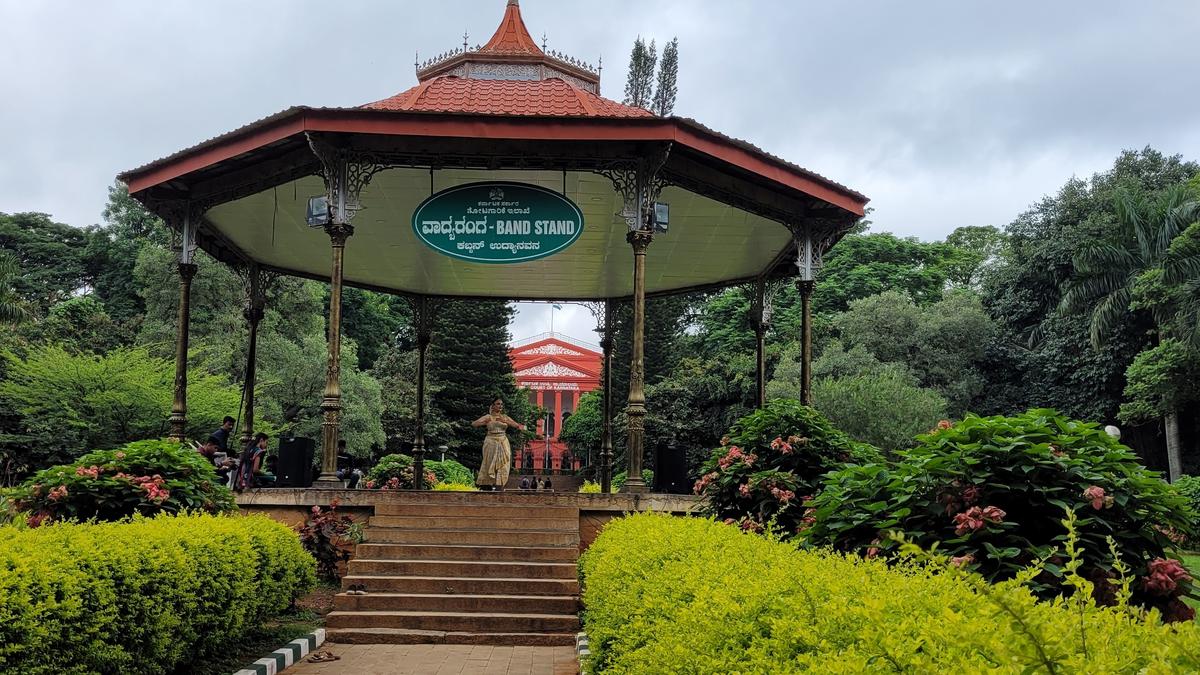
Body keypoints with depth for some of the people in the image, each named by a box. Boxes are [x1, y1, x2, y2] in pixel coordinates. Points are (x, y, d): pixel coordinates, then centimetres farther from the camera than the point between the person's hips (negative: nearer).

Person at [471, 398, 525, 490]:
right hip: (491, 443, -2)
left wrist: (505, 421, -10)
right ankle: (487, 488, 1)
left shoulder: (505, 417, 10)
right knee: (489, 466, -3)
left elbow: (518, 426, 2)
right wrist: (485, 422, -22)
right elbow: (473, 424, -6)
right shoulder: (488, 417, 3)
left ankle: (499, 488, -5)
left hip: (503, 444, 2)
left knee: (502, 467, -4)